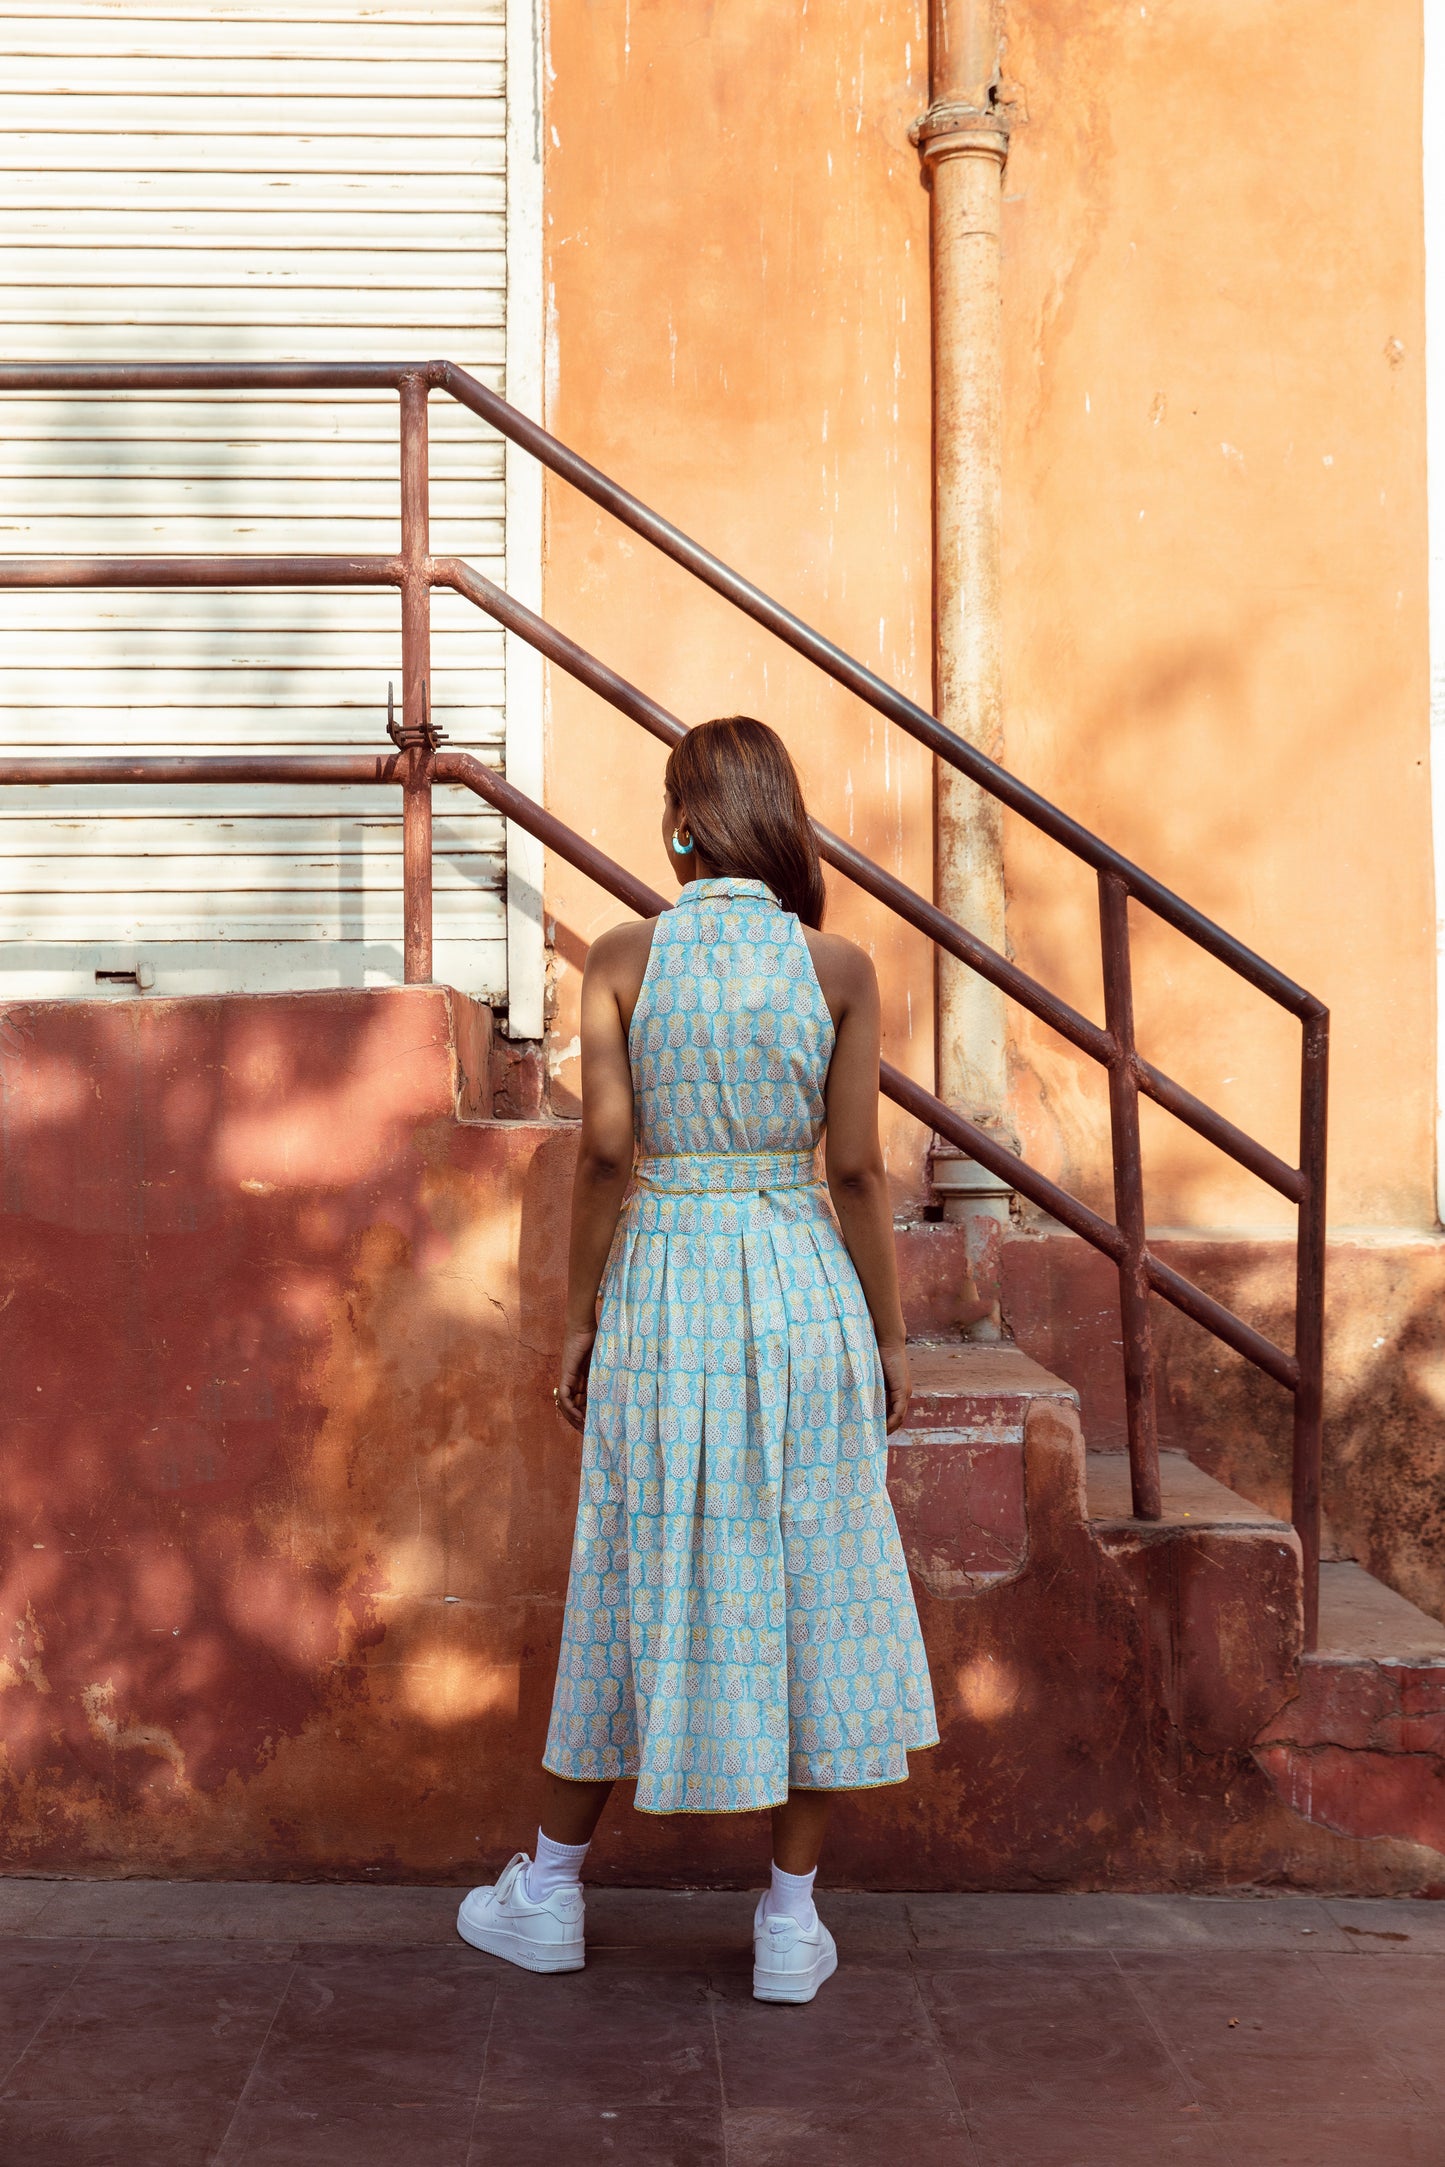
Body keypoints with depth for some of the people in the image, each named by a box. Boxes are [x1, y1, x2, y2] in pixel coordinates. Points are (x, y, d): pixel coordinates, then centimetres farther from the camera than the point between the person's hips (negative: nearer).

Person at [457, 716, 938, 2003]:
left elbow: (607, 1150, -7)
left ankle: (552, 1893, 25)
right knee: (811, 1587, 9)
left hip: (662, 1283, 0)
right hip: (804, 1290, 0)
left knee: (642, 1584, 12)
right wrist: (890, 1334, 6)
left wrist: (579, 1319, 3)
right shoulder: (837, 966, -3)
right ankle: (793, 1921, 15)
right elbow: (858, 1169, -3)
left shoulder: (624, 959, -5)